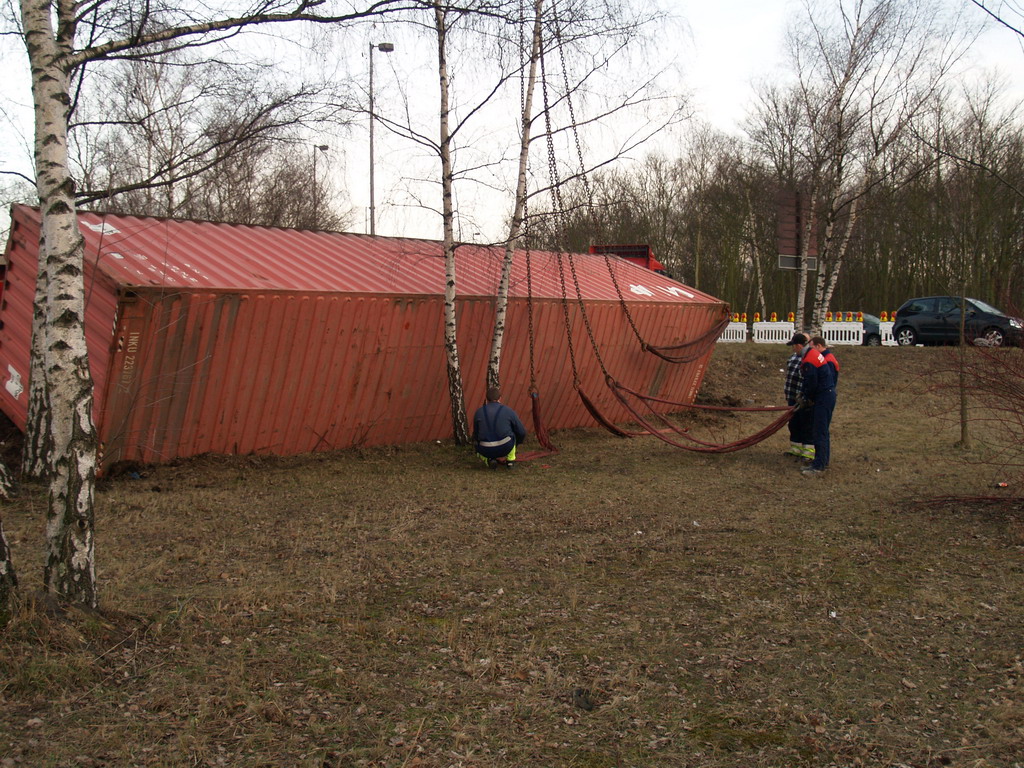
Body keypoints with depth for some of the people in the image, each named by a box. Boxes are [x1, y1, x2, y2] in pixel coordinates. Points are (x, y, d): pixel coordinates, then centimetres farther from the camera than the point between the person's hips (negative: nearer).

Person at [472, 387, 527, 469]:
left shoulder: (479, 412, 7)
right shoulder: (508, 411, 4)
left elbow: (476, 433, 18)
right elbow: (522, 432, 10)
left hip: (486, 450, 0)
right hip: (505, 447, 0)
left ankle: (489, 459, 6)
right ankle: (510, 460, 24)